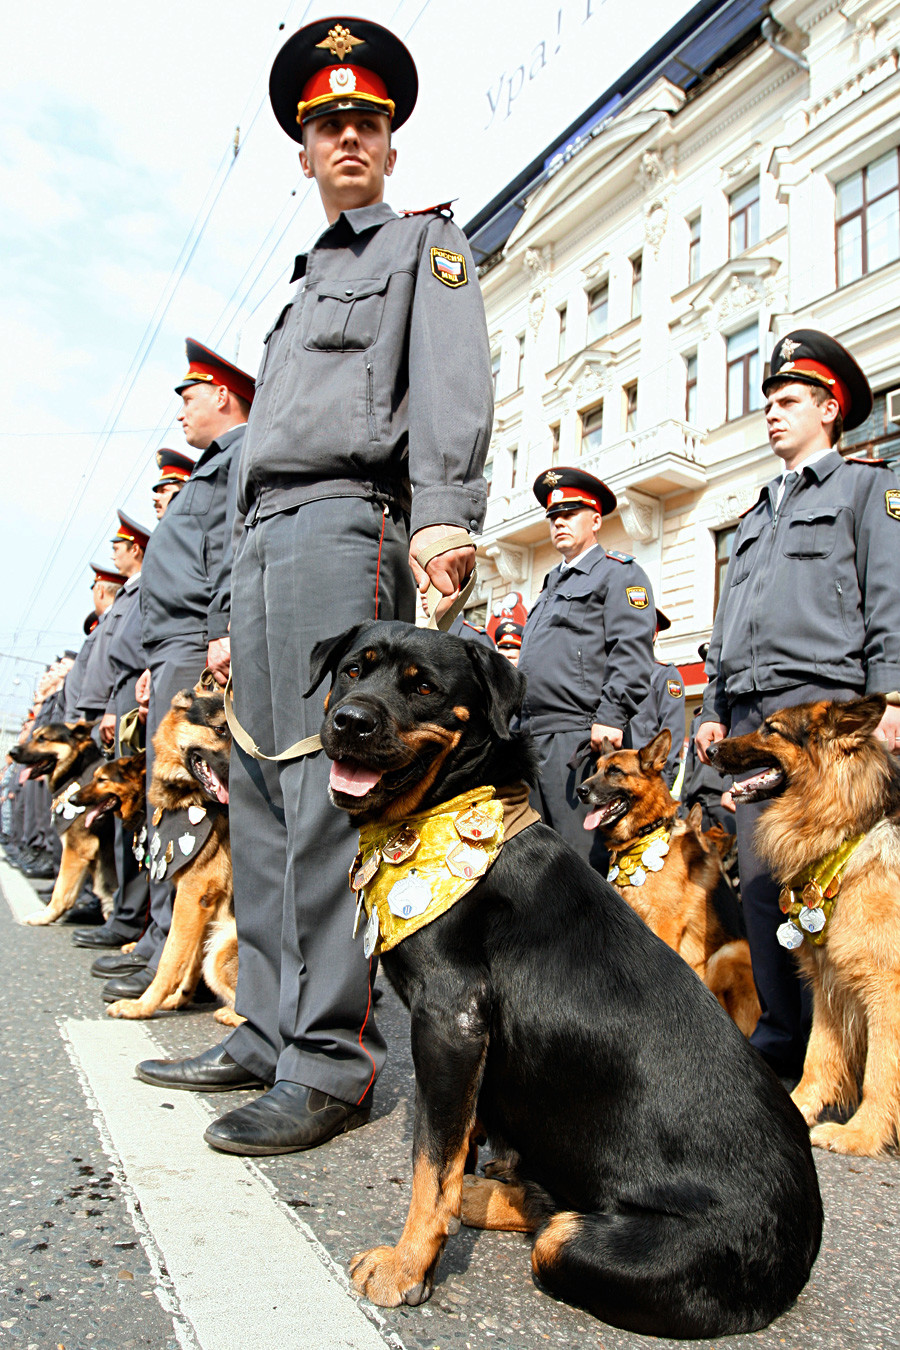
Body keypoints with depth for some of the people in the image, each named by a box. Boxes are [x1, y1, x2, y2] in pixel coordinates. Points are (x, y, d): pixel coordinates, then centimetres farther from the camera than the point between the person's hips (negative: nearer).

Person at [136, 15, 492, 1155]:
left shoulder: (425, 241, 11)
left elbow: (450, 381, -9)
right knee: (260, 791, 4)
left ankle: (332, 1062, -10)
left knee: (328, 792, -15)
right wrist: (236, 619, 22)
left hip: (345, 521, -8)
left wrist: (443, 510, -27)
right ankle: (269, 1033, 11)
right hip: (261, 537, 8)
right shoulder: (307, 277, 33)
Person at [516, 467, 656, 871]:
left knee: (584, 862, -8)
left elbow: (632, 653, -11)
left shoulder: (618, 573, 3)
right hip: (534, 738, 9)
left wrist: (610, 718, -21)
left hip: (580, 738, -8)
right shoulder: (552, 584, 28)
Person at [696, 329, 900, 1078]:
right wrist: (714, 709, 17)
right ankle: (780, 1037, 11)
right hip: (749, 711, 6)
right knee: (758, 876, 3)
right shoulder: (755, 515, 28)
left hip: (820, 700, -6)